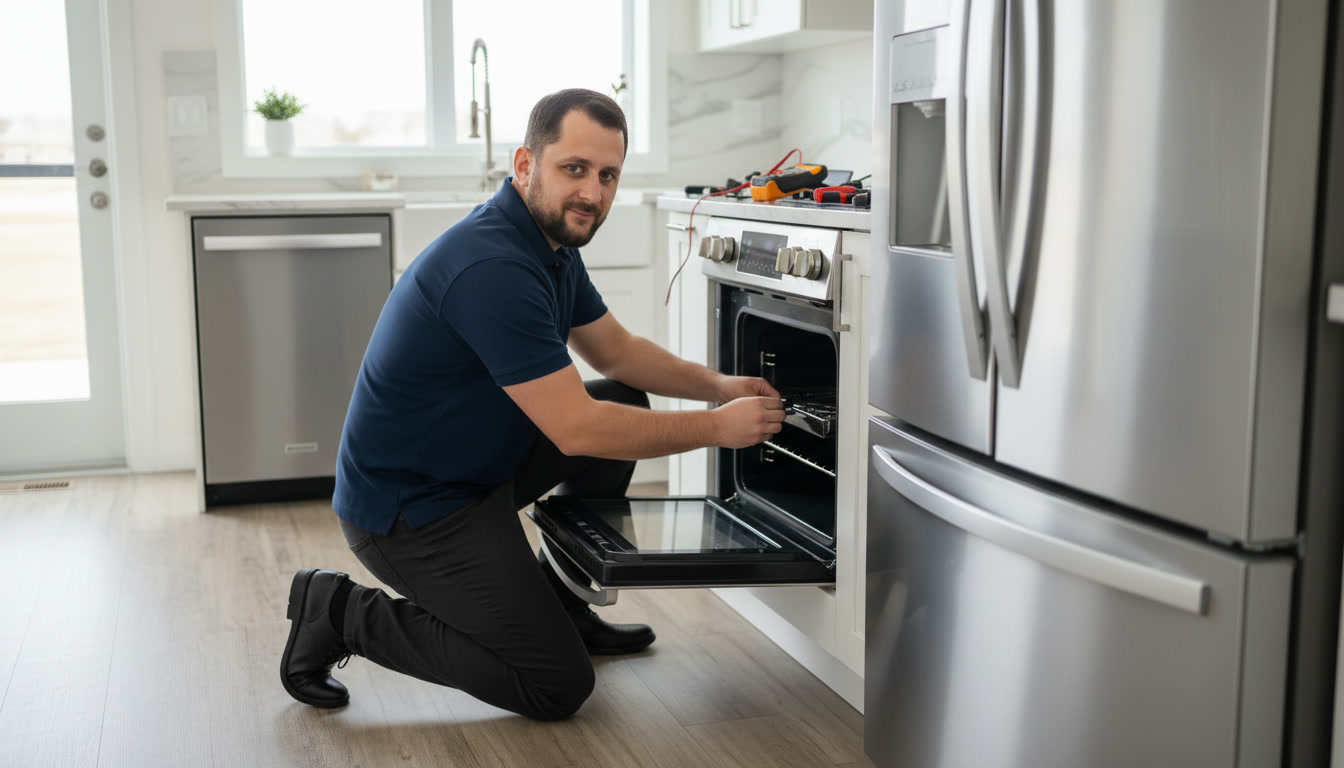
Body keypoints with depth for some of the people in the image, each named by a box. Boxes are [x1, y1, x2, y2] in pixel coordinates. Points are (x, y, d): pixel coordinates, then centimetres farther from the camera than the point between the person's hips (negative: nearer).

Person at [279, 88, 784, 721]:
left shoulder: (552, 242, 4)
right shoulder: (491, 267, -29)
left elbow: (615, 350, 18)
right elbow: (576, 430, -27)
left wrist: (717, 386, 4)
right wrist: (716, 428, -18)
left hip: (479, 464, 10)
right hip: (407, 511, -10)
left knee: (626, 404, 10)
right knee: (557, 687, -8)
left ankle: (559, 602, 20)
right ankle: (344, 614, 2)